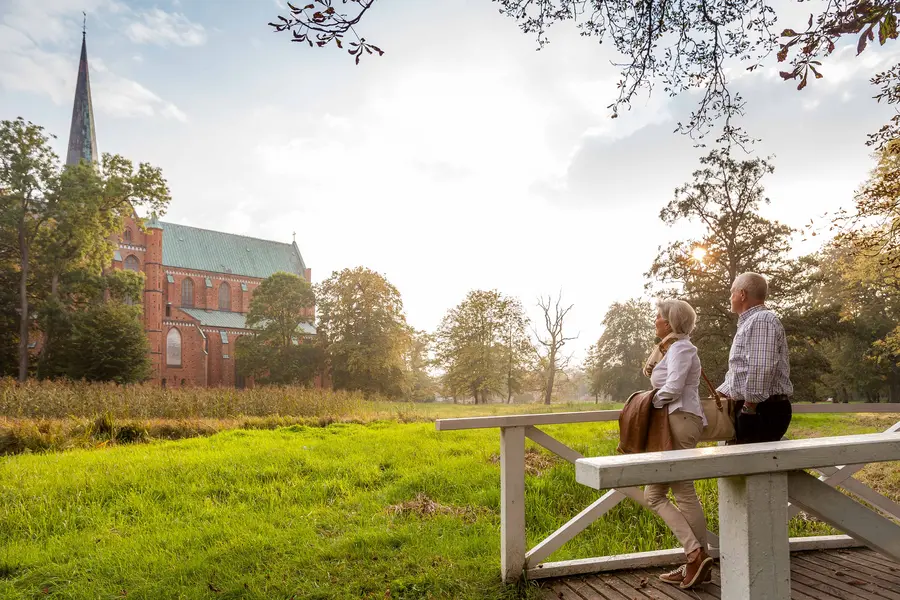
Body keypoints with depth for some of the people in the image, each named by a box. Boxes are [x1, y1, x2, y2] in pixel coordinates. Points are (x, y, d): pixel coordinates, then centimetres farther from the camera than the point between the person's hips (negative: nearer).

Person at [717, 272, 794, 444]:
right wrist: (718, 394, 25)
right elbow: (738, 371, 29)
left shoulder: (761, 320, -13)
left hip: (762, 410, -10)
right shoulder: (750, 322, 23)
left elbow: (761, 369, -24)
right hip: (758, 409, 10)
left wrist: (750, 405, -19)